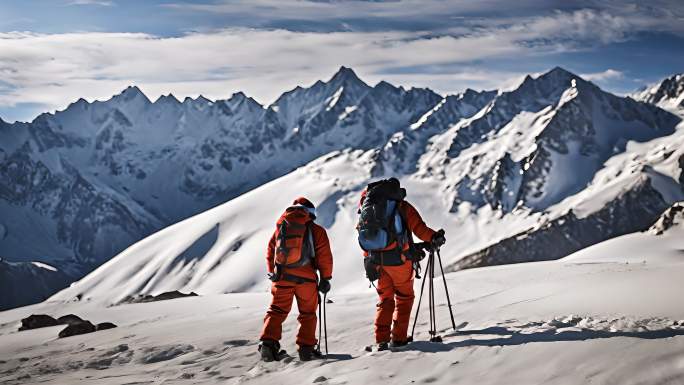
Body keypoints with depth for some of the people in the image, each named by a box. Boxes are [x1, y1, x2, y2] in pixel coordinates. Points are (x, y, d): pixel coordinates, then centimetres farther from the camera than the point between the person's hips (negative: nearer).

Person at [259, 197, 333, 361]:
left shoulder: (280, 227, 12)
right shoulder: (316, 230, 2)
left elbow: (270, 252, 14)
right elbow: (325, 256, -2)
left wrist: (272, 273, 22)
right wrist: (325, 278, 6)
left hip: (281, 277, 2)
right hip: (306, 278, -2)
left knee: (276, 311, 9)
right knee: (308, 314, 11)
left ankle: (268, 344, -6)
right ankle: (306, 348, 8)